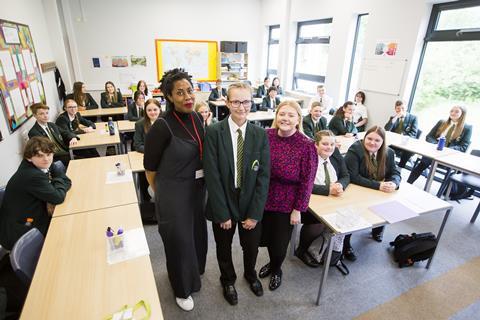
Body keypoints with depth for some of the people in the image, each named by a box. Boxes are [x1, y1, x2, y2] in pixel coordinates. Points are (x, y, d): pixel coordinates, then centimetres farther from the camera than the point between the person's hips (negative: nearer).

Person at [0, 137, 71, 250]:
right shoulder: (31, 176, -29)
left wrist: (51, 199, -17)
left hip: (30, 220, 7)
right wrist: (59, 180, -7)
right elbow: (58, 197, -24)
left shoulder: (42, 165, -6)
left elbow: (66, 181, -2)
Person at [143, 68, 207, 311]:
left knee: (196, 232, 24)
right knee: (179, 239, 11)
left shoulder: (197, 118, -3)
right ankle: (183, 287, 38)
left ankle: (194, 269, 55)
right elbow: (150, 167, -12)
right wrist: (160, 194, 2)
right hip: (174, 191, -6)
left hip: (198, 188, 6)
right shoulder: (163, 126, -23)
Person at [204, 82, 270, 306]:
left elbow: (264, 176, -8)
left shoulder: (261, 135, -7)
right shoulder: (214, 132, -15)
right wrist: (222, 213, -14)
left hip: (251, 204, 2)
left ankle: (250, 274, 56)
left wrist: (255, 213, -11)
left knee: (251, 247, 22)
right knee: (224, 248, 22)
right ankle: (228, 280, 52)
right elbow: (212, 175, -16)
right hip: (223, 204, -1)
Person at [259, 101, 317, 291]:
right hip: (264, 198, 3)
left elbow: (307, 181, -12)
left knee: (280, 241, 12)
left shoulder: (306, 145, -17)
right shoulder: (266, 136, -9)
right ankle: (272, 263, 52)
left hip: (287, 203, -3)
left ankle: (277, 269, 47)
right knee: (266, 236, 18)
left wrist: (298, 209, -9)